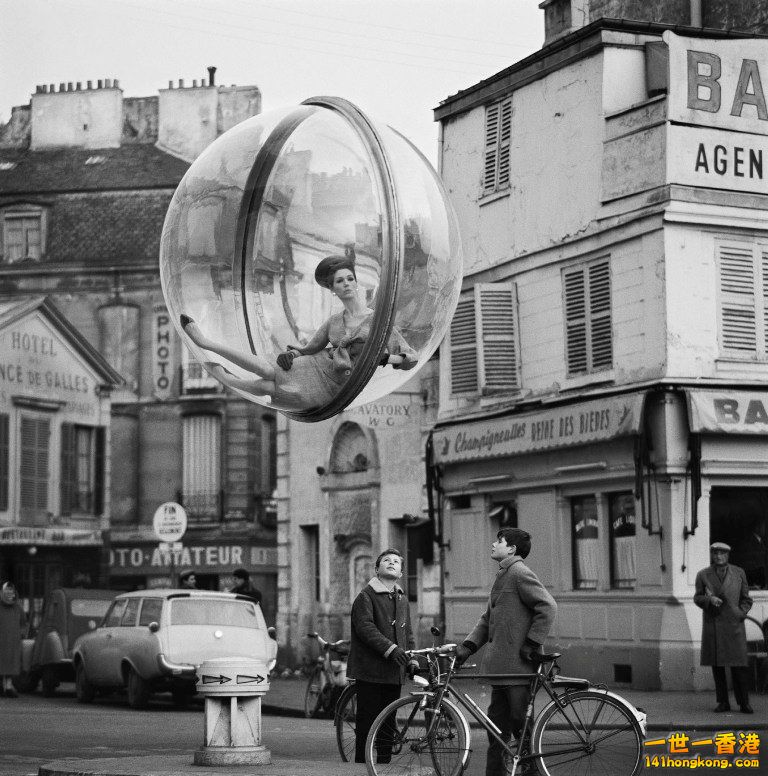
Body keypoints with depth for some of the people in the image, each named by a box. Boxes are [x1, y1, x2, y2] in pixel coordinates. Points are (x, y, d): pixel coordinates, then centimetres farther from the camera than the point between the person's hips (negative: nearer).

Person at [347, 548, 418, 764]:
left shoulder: (402, 599, 18)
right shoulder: (366, 595, -4)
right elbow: (364, 627, -17)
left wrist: (411, 658, 12)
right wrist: (390, 648, -25)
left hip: (394, 672, 6)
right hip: (370, 669, -6)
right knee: (367, 722, -5)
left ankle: (384, 763, 16)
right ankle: (362, 765, 0)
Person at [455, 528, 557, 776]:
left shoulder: (520, 573, -10)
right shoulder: (503, 575, 20)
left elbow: (548, 607, -18)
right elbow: (488, 618, 21)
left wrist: (531, 643, -18)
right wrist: (469, 645, 8)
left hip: (518, 662, -10)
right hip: (500, 663, 10)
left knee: (519, 721, -5)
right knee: (497, 721, 12)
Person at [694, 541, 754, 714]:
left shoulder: (739, 573, 7)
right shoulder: (703, 575, 6)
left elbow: (746, 599, 11)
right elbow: (697, 598, 9)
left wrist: (740, 614, -5)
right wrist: (709, 599, -11)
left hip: (734, 624, -1)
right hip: (712, 625, 1)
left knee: (739, 665, -6)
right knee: (717, 665, 1)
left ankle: (744, 703, 2)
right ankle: (723, 702, 8)